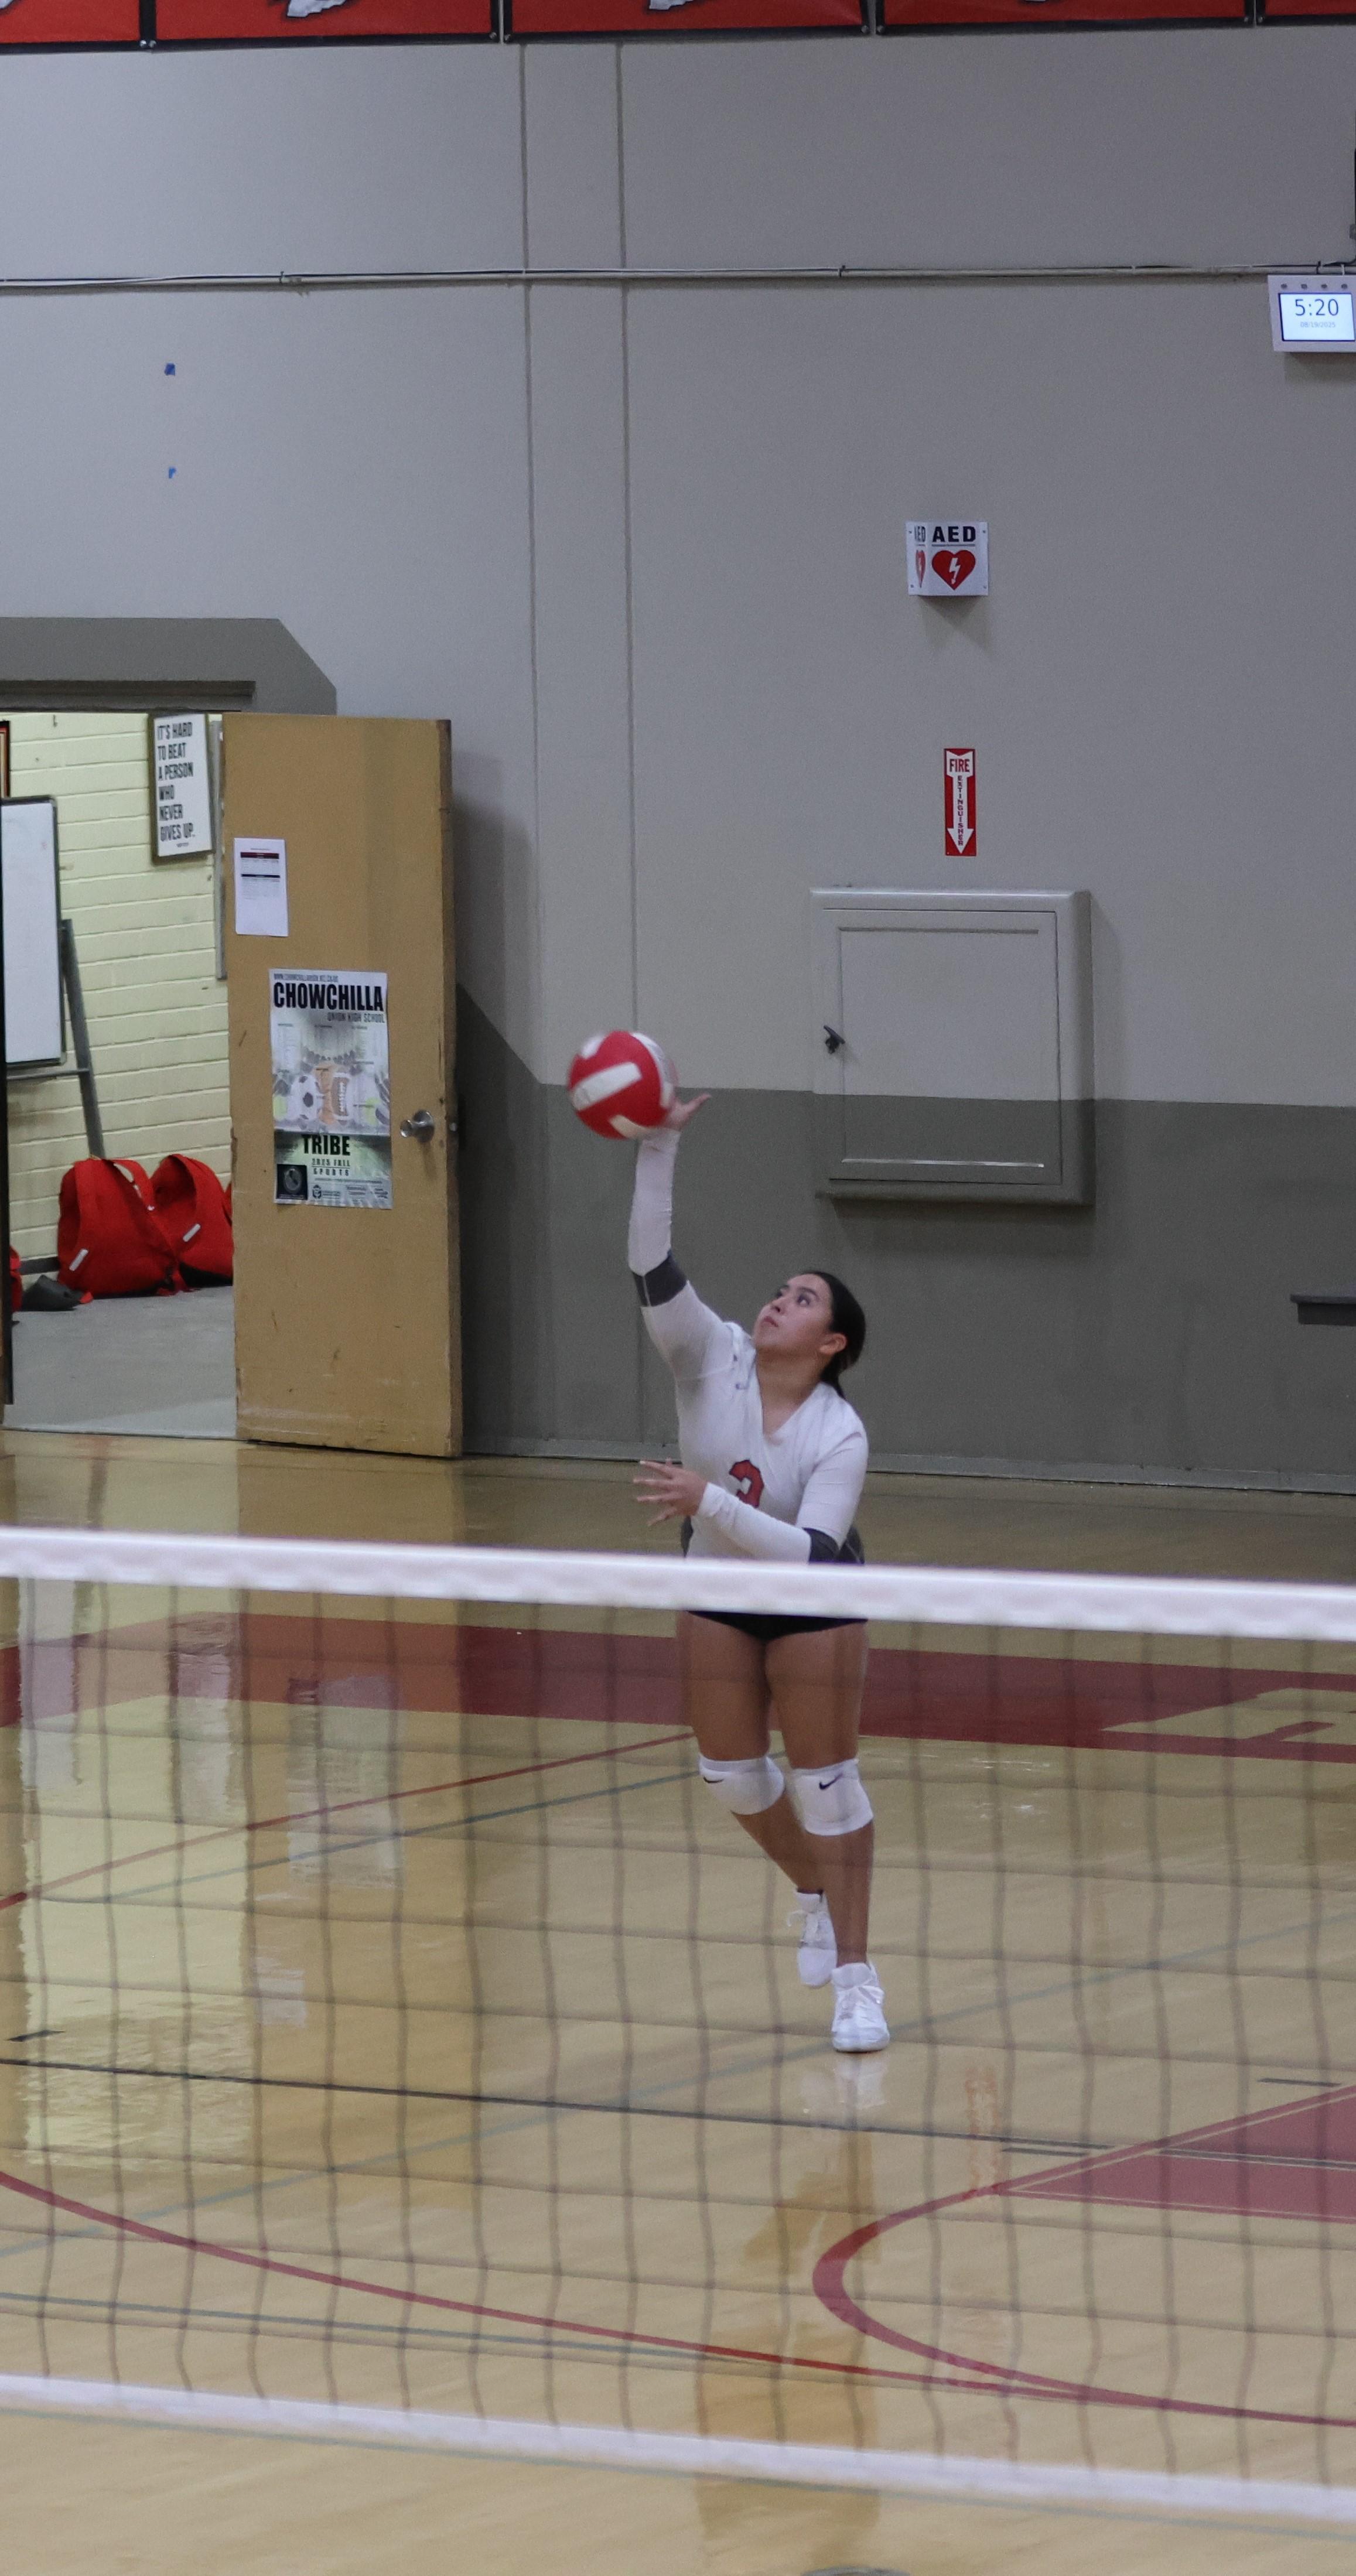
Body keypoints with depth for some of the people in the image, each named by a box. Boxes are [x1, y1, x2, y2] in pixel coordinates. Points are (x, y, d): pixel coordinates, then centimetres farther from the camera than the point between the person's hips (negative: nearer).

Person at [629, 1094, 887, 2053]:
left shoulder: (840, 1436, -26)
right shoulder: (714, 1360, -18)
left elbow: (811, 1551, -35)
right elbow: (655, 1270, -30)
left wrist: (711, 1501, -44)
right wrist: (657, 1151, -40)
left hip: (815, 1604, -4)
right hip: (718, 1595, 5)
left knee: (826, 1780, -4)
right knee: (731, 1771, 11)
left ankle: (855, 1976, 2)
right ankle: (816, 1896, 38)